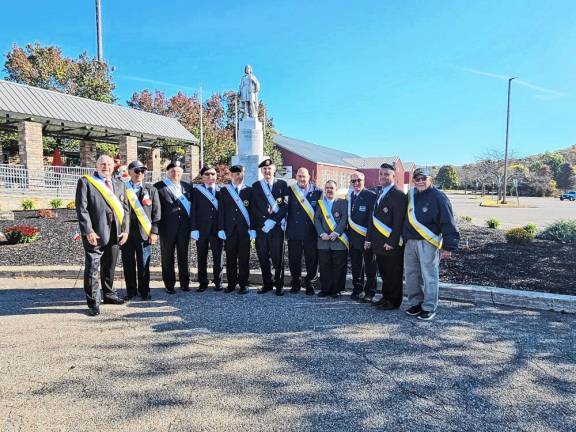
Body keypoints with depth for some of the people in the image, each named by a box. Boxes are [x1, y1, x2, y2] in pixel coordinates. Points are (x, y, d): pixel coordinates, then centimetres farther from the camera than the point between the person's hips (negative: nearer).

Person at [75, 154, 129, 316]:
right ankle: (93, 303, 8)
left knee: (110, 266, 16)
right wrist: (88, 231, -14)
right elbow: (81, 208, -6)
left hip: (115, 233, 5)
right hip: (95, 233, -5)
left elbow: (125, 209, 14)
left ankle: (109, 294, 31)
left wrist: (125, 230, 5)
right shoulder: (85, 182, 1)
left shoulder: (119, 185, 15)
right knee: (92, 268, -1)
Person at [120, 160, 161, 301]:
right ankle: (131, 291, 21)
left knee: (144, 264, 3)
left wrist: (154, 232, -3)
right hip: (126, 232, 1)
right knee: (128, 264, 7)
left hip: (144, 233, -1)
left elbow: (156, 212, 4)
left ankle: (144, 291, 15)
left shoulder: (151, 190, 7)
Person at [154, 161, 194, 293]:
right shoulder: (159, 187, -2)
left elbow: (192, 205, 12)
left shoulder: (188, 187, 9)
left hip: (184, 228, 3)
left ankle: (184, 283, 21)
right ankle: (169, 285, 17)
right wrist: (156, 227, -8)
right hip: (167, 228, -2)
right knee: (167, 258, 6)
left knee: (183, 257, 10)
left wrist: (191, 224, 4)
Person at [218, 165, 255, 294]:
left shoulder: (249, 190, 7)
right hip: (229, 230, 1)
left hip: (244, 230, -1)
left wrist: (252, 228, -4)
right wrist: (221, 228, -1)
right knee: (230, 258, 5)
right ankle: (231, 283, 15)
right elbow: (221, 210, 6)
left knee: (244, 258, 2)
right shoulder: (224, 190, 10)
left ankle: (243, 284, 11)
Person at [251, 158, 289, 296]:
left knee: (278, 257, -1)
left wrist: (273, 221, -10)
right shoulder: (256, 186, 10)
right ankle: (267, 284, 17)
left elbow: (285, 205, -2)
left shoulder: (282, 184, 6)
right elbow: (254, 207, 3)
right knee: (263, 257, 5)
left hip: (277, 227, -2)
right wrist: (264, 222, -8)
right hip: (261, 227, 2)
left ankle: (279, 285, 11)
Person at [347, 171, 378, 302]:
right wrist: (349, 233, 7)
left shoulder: (371, 196, -10)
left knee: (369, 266, 5)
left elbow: (373, 218, -13)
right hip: (353, 237, 6)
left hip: (366, 237, -6)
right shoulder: (350, 196, 11)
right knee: (356, 266, 14)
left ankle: (369, 292, 15)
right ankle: (357, 290, 27)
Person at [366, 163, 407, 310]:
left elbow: (398, 222, -17)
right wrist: (369, 238, 13)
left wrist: (391, 242, -21)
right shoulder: (379, 195, 16)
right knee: (384, 274, 17)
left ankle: (394, 301, 15)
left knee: (394, 274, 3)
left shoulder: (398, 196, -11)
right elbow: (373, 219, 18)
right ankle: (386, 297, 29)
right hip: (379, 243, 8)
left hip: (392, 245, -8)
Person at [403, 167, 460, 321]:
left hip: (428, 243, -6)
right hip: (410, 242, 6)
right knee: (411, 275, 12)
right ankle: (415, 303, 26)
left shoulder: (438, 197, -8)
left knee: (429, 276, 0)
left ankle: (429, 308, 12)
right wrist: (403, 238, 13)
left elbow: (448, 223, -11)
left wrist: (448, 246, -15)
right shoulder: (410, 196, 11)